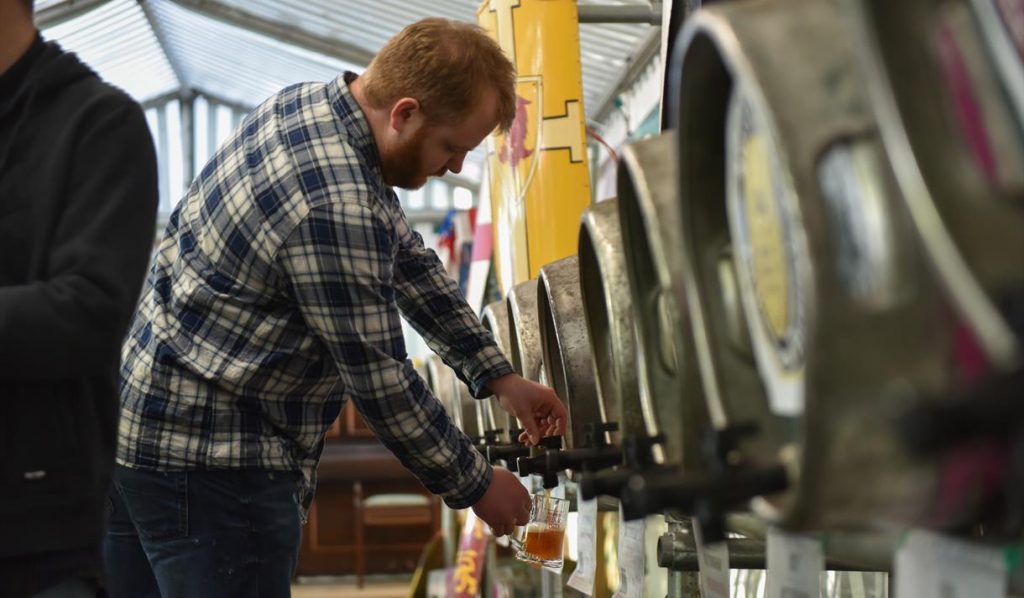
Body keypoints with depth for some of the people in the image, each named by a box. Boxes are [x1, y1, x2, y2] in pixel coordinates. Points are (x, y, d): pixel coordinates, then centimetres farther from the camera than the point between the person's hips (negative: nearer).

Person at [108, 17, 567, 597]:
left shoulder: (311, 103, 4)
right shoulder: (338, 209, -27)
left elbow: (408, 258, 12)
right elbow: (378, 379, -19)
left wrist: (498, 378, 11)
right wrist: (476, 486, -4)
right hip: (205, 454, -10)